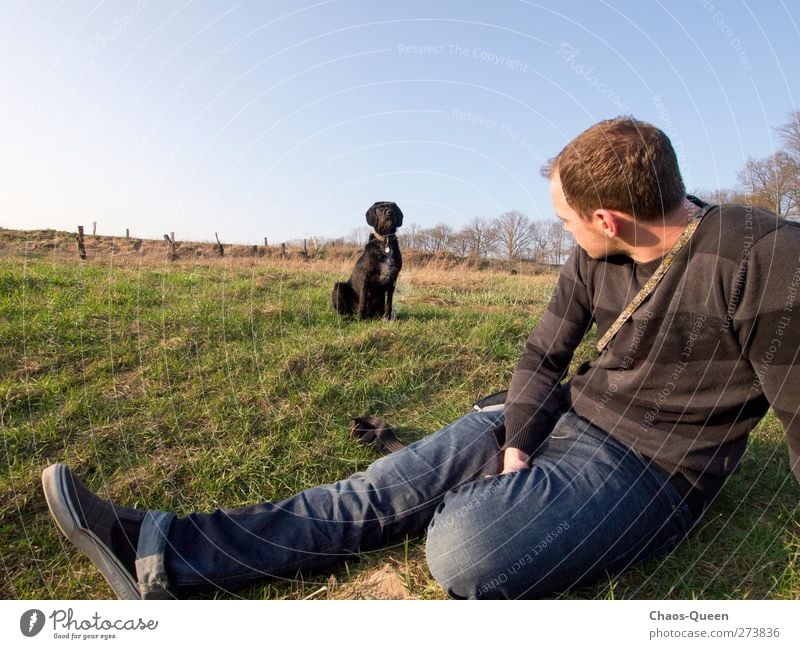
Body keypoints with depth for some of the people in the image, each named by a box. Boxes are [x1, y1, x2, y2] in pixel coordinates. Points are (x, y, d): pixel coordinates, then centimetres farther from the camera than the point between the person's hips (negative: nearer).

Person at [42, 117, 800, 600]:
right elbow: (542, 356, 5)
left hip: (648, 463, -5)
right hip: (565, 416, 6)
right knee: (384, 489, -9)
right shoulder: (592, 260, 0)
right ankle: (168, 554, -7)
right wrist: (516, 447, -9)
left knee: (462, 545, -33)